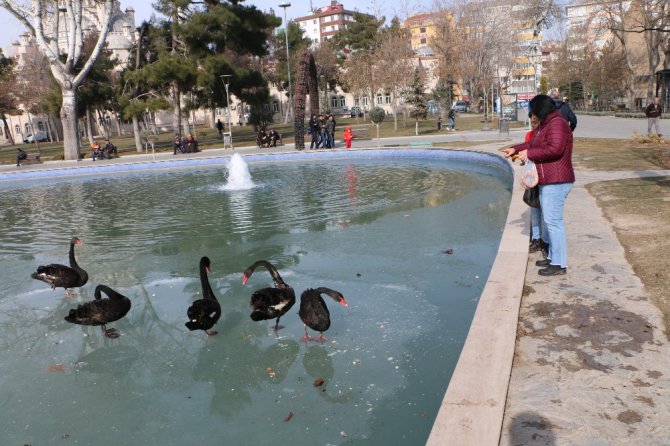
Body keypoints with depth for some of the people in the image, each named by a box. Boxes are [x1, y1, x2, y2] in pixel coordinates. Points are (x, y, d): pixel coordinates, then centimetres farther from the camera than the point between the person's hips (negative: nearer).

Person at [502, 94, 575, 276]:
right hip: (547, 181, 11)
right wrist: (515, 149, 21)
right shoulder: (545, 125, 18)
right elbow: (534, 144, 30)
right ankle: (553, 257, 26)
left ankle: (559, 264, -5)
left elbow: (555, 149, -27)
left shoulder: (557, 124, -15)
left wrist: (529, 154, -19)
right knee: (549, 219, 16)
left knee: (553, 221, -9)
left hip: (556, 182, -11)